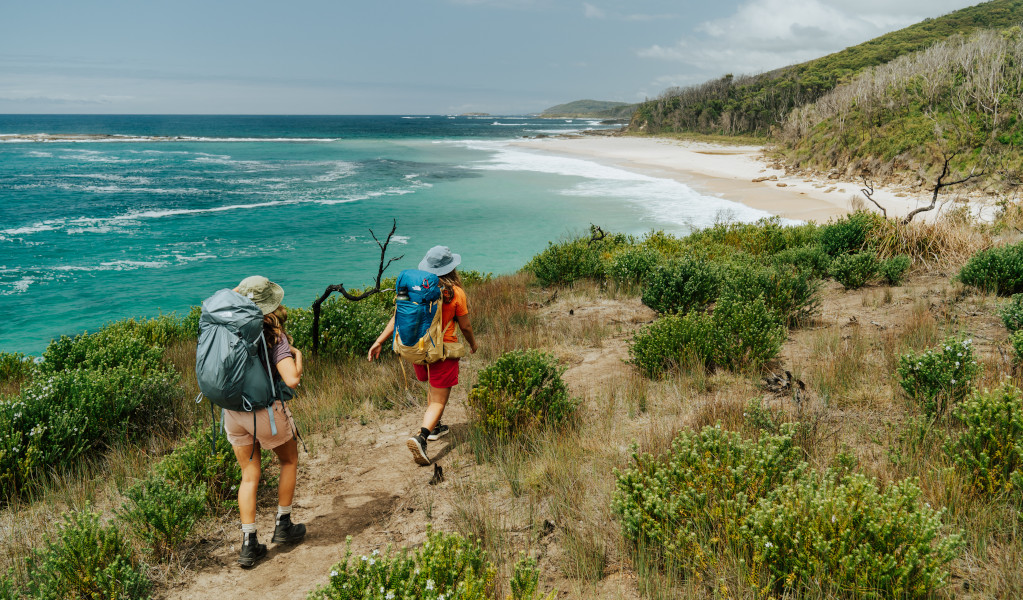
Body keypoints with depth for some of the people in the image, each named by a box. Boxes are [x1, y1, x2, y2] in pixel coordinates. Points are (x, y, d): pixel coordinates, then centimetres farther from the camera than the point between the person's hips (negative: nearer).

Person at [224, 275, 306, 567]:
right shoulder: (274, 336, -18)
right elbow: (292, 380, -26)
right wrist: (298, 355, -7)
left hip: (232, 410, 4)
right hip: (265, 410, -4)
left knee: (249, 475, 15)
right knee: (289, 461, 22)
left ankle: (248, 544, 15)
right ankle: (283, 525, 28)